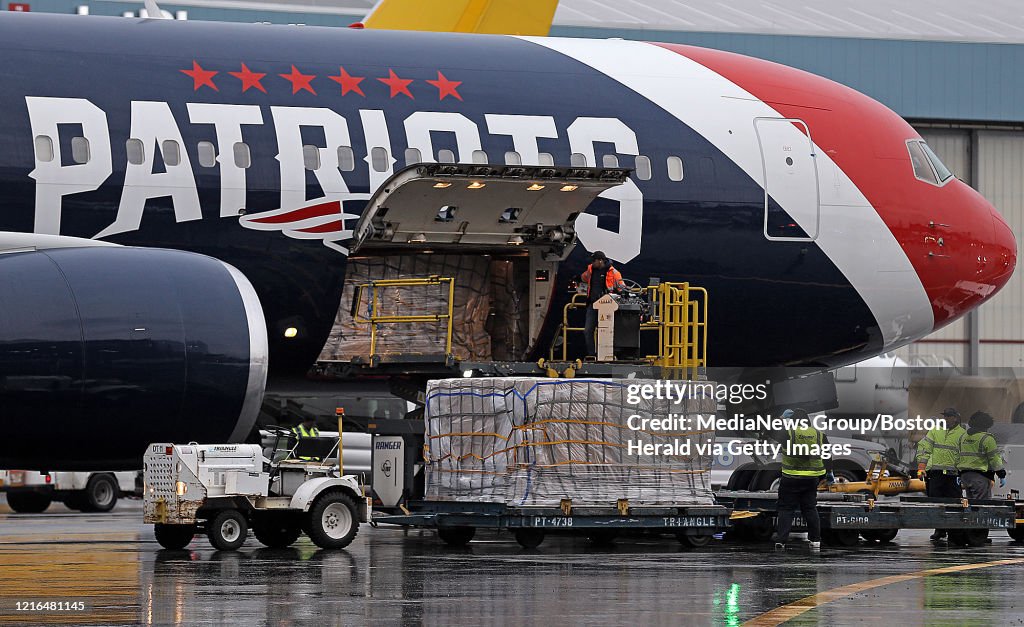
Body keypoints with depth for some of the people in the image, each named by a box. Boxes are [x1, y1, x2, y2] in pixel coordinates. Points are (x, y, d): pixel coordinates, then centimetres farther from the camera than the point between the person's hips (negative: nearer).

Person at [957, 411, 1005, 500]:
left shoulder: (964, 438, 13)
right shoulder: (987, 439, -10)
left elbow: (958, 458, 19)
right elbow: (995, 459, -10)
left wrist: (960, 476, 26)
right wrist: (1002, 475, -3)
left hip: (964, 475, 7)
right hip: (980, 476, -7)